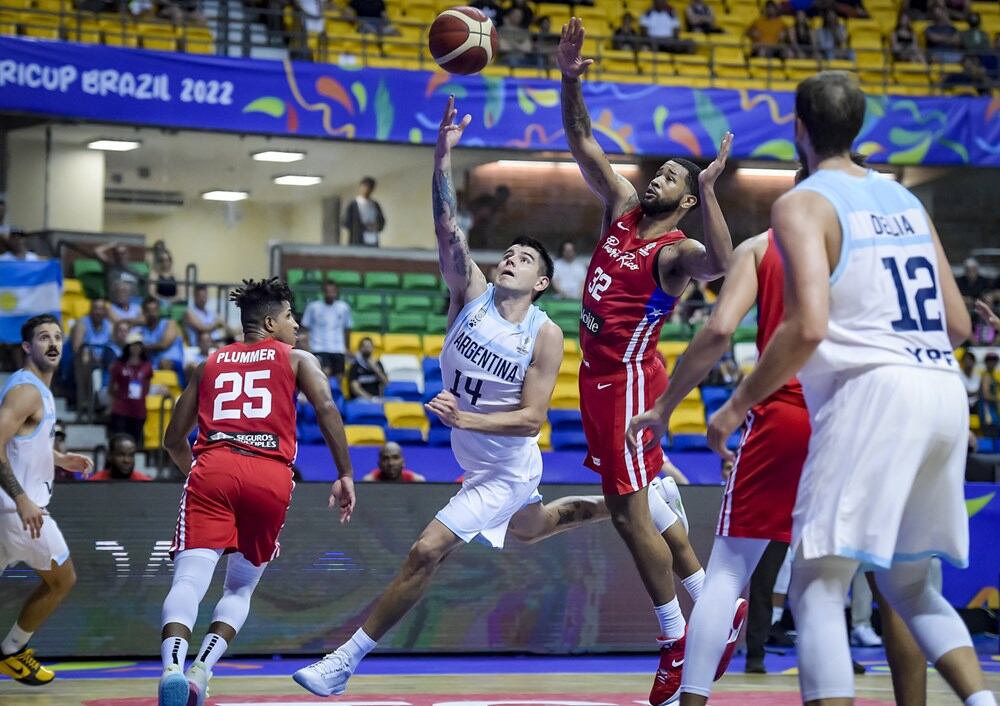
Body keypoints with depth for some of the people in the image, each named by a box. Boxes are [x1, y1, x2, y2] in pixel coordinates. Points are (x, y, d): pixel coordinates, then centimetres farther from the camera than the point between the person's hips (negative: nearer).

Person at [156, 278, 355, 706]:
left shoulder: (211, 363, 27)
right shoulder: (296, 359, 19)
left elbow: (173, 440, 27)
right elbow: (326, 409, 0)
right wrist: (345, 475, 2)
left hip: (212, 468, 1)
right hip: (271, 477, -1)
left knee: (189, 579, -11)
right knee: (240, 588, 15)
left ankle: (173, 667, -38)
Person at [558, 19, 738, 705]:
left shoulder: (676, 251, -15)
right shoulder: (623, 207, 8)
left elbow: (722, 264, -38)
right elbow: (583, 143, 9)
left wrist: (708, 194, -44)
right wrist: (570, 80, -4)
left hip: (627, 379, -9)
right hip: (601, 375, 9)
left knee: (631, 513, -9)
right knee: (630, 503, 14)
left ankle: (680, 646, -1)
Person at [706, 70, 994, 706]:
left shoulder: (804, 204, -1)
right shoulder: (906, 200, 20)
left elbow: (808, 326, -16)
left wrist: (737, 406, -6)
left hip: (873, 392, -7)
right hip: (946, 393, 7)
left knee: (817, 590, -5)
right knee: (909, 584, 20)